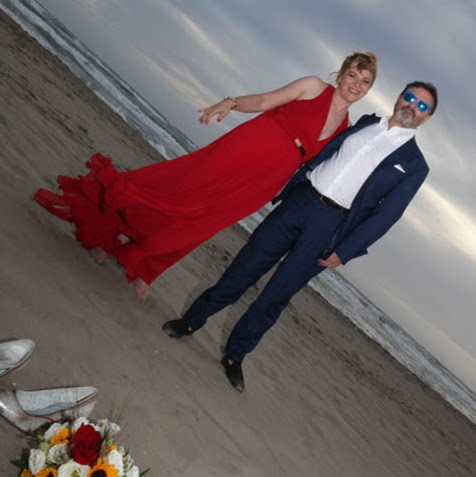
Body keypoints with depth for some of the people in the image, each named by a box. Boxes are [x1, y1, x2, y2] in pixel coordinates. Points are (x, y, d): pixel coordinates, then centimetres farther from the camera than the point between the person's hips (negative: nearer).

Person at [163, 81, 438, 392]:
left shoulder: (415, 165, 0)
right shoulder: (367, 123, 13)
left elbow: (386, 215, -5)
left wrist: (343, 252, -9)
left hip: (330, 224, -3)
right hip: (299, 199, 3)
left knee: (277, 295, 0)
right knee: (246, 267, 5)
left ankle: (235, 356, 17)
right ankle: (193, 320, 20)